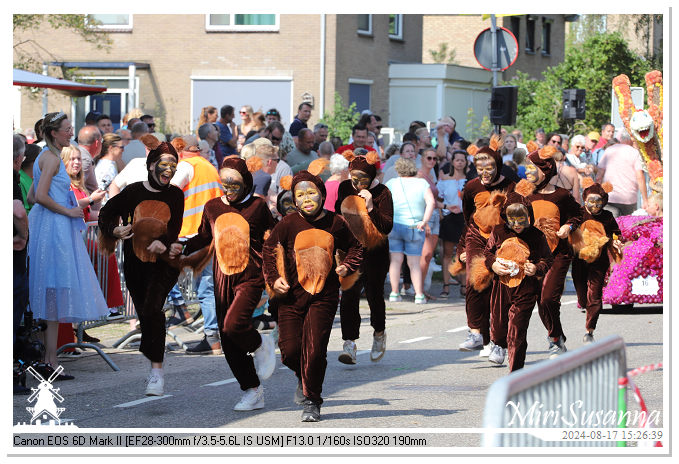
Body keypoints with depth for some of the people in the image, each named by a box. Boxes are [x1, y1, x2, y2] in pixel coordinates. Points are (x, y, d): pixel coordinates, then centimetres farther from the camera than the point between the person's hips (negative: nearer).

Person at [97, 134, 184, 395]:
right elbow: (106, 213, 9)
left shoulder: (175, 195, 1)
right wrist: (114, 230, -11)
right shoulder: (133, 192, 1)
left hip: (164, 262, -2)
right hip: (134, 263, 2)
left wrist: (162, 243, -25)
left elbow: (175, 228, -5)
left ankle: (157, 371, -22)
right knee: (144, 314, 9)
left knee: (152, 308, -21)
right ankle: (154, 368, 31)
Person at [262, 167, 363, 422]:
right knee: (290, 350, -6)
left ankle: (312, 402, 7)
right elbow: (269, 250, 9)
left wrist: (347, 267, 3)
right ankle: (302, 378, 31)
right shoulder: (287, 224, 0)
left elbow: (355, 247, 21)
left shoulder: (336, 224, 5)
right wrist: (273, 278, -3)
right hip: (292, 296, 0)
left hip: (324, 297, 0)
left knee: (314, 350, -10)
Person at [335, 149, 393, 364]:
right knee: (348, 295, -11)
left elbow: (387, 227, -16)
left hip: (375, 252, -2)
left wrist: (371, 207, -25)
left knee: (374, 294, 7)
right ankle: (349, 343, -13)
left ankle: (379, 333, 36)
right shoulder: (345, 188, 2)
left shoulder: (382, 193, -10)